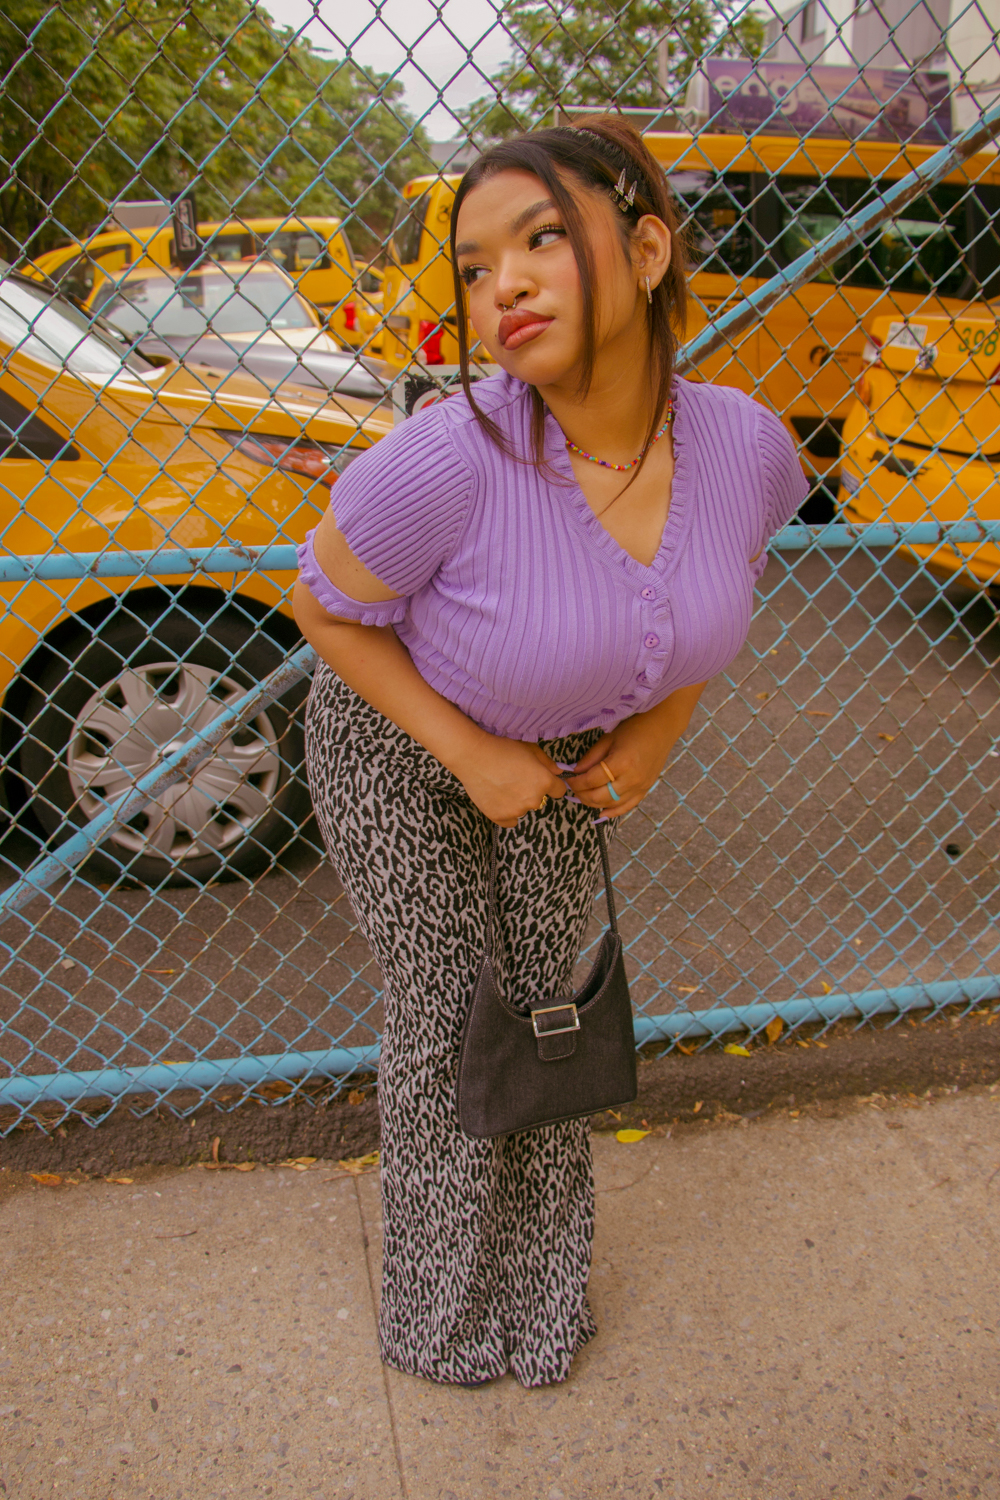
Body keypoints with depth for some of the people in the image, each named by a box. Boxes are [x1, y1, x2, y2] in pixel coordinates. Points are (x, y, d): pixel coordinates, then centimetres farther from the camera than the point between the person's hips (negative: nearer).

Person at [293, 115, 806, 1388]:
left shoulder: (745, 443, -23)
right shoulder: (446, 460, -37)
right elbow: (324, 606, -19)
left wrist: (659, 729, -8)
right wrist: (471, 756, -21)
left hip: (570, 745, 4)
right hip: (396, 742, -4)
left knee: (546, 998, 16)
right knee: (443, 1021, 8)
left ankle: (546, 1285, 44)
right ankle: (442, 1306, 38)